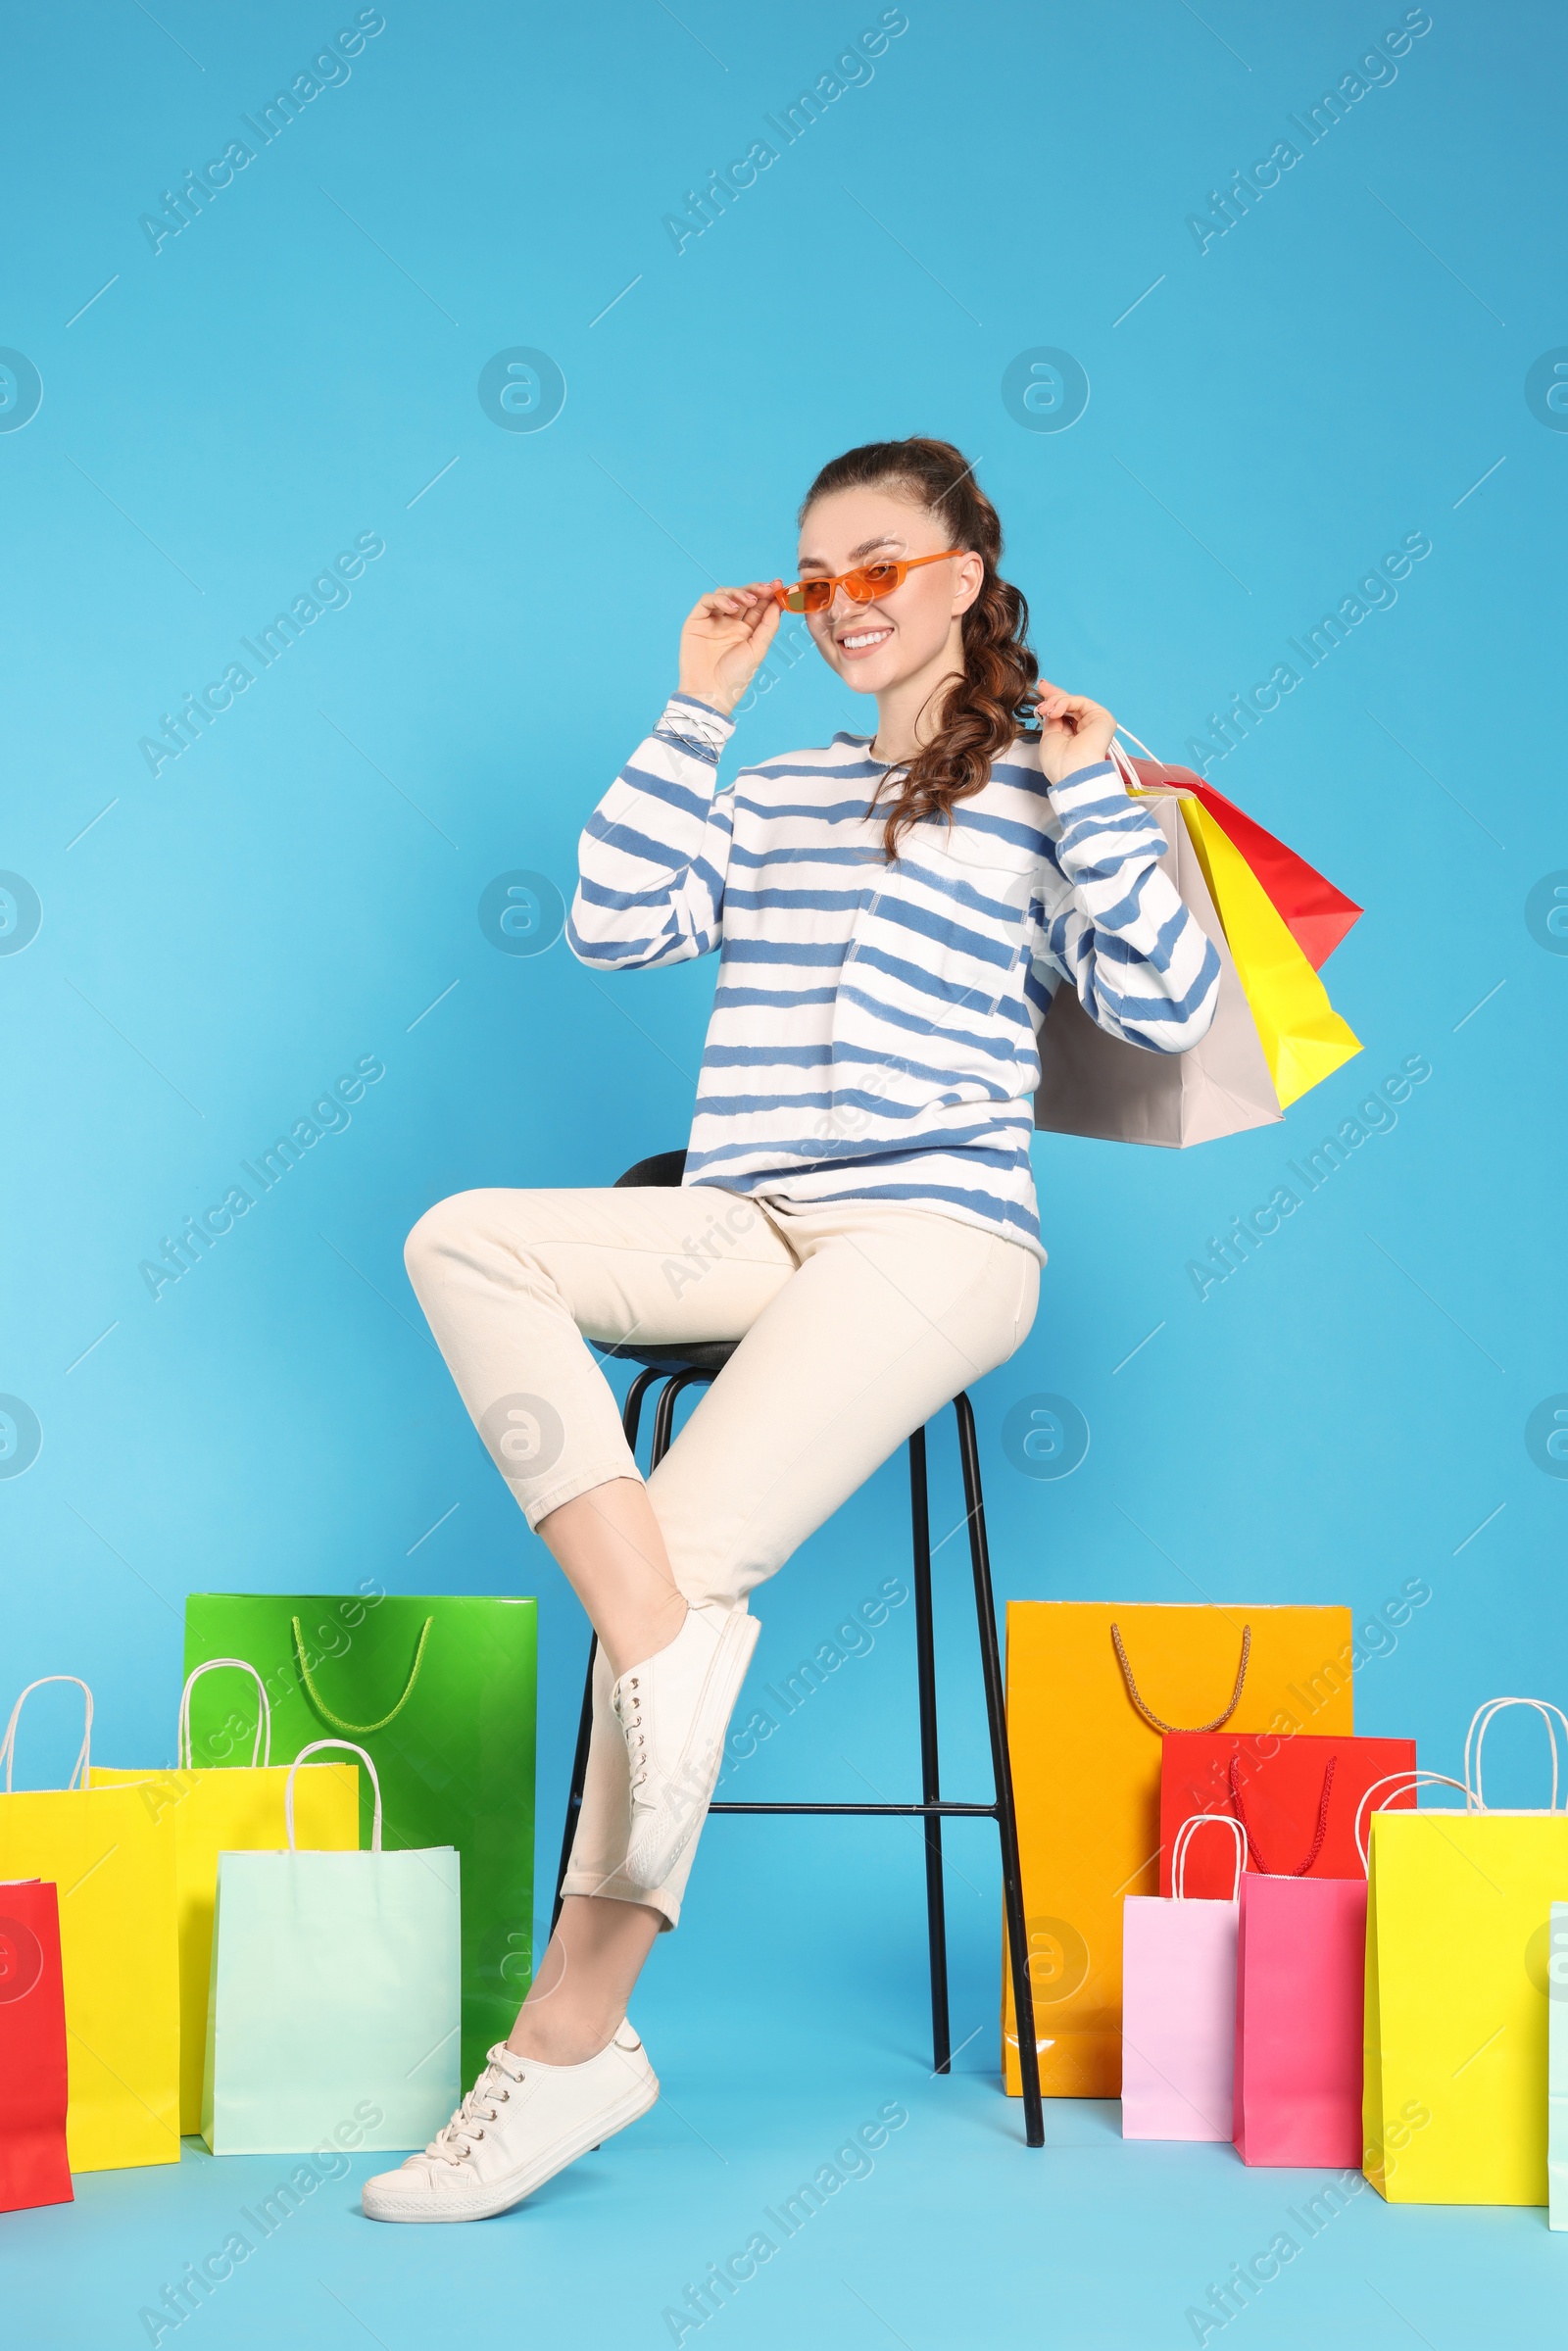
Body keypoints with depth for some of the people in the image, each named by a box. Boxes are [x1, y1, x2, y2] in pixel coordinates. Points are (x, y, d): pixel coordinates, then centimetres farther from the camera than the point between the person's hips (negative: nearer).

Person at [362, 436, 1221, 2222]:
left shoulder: (1042, 778, 8)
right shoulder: (776, 792, 23)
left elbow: (1166, 1009, -2)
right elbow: (616, 924, 8)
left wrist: (1091, 789, -4)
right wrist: (698, 709, 11)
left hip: (934, 1236, -5)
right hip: (751, 1229, 6)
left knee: (690, 1550, -22)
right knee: (463, 1239, -23)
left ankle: (569, 2041, -16)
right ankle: (664, 1649, -32)